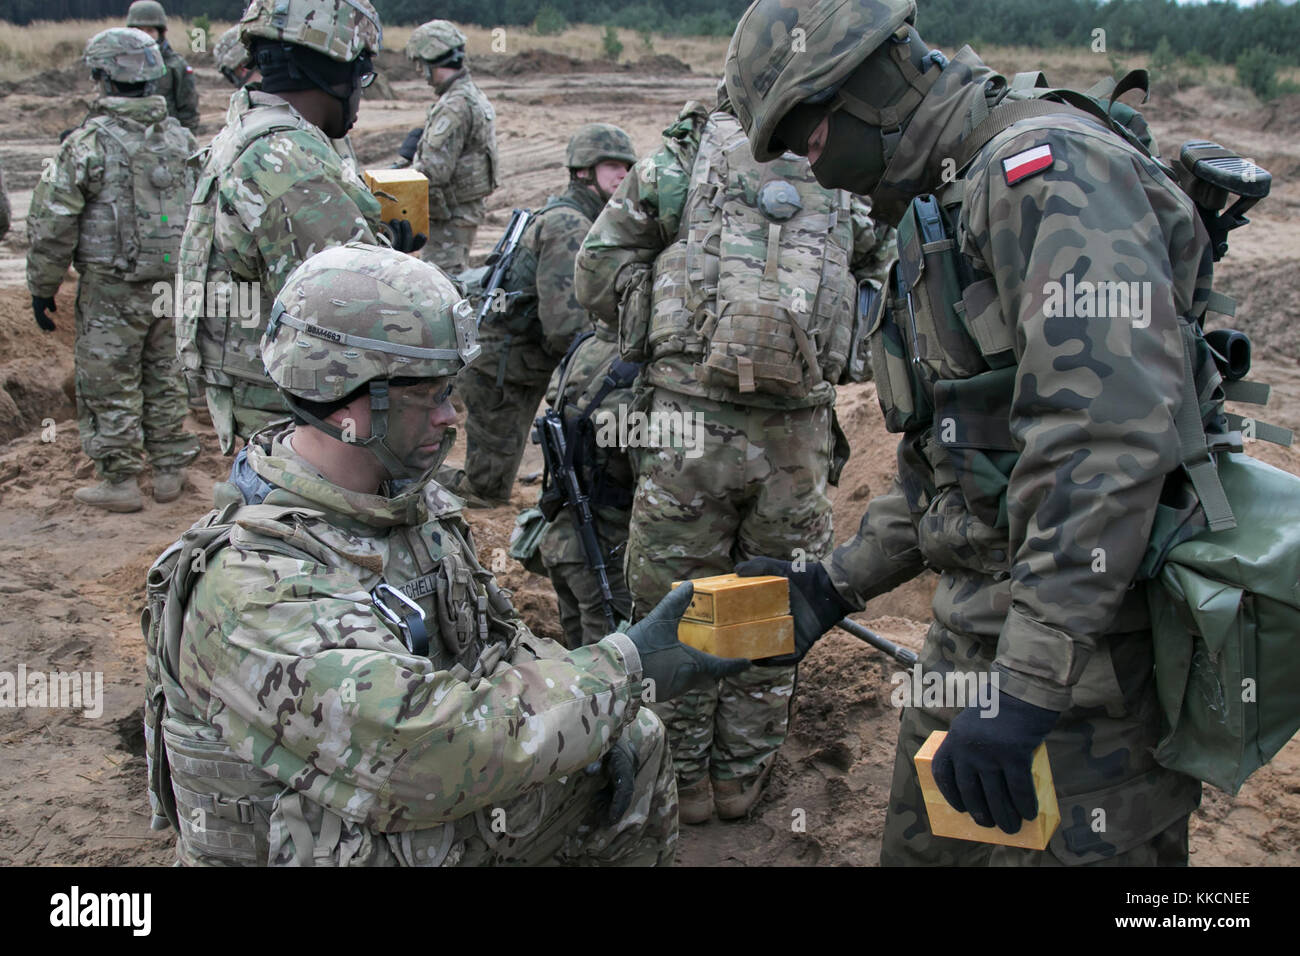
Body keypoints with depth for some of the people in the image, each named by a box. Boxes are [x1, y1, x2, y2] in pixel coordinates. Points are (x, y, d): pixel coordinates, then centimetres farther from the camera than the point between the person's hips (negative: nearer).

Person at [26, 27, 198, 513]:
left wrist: (43, 288, -2)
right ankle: (170, 471, 23)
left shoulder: (89, 143, -13)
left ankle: (119, 482, 11)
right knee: (164, 380, 16)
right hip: (175, 286, 5)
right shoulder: (182, 138, 4)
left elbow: (51, 224, -10)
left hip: (111, 290, -5)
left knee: (109, 385, 5)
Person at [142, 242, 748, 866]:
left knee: (635, 744, 7)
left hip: (433, 823, 8)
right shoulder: (254, 588, -30)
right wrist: (623, 670, -29)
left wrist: (600, 726, -7)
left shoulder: (411, 500, -2)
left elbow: (495, 637, 9)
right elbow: (426, 750, -36)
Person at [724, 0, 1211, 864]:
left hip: (1085, 653, -10)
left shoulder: (1046, 164, -15)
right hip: (974, 629, 10)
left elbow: (1107, 434, -28)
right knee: (920, 846, 20)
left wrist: (1028, 681, -29)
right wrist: (837, 583, 17)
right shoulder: (944, 215, 17)